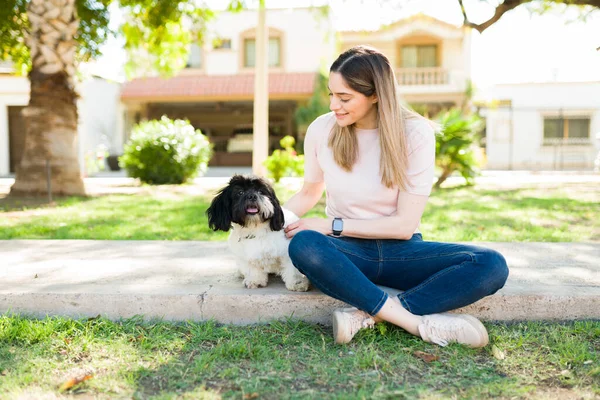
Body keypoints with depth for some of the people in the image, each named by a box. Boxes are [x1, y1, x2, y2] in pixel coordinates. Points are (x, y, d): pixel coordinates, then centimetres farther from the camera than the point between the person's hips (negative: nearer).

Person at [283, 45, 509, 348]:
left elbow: (405, 224, -12)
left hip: (400, 251, 0)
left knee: (491, 265, -25)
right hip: (347, 250, 0)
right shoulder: (321, 130, -6)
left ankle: (367, 314, -29)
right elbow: (309, 193, 12)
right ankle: (419, 321, -29)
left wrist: (333, 225, -16)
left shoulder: (415, 132, -11)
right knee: (303, 245, -37)